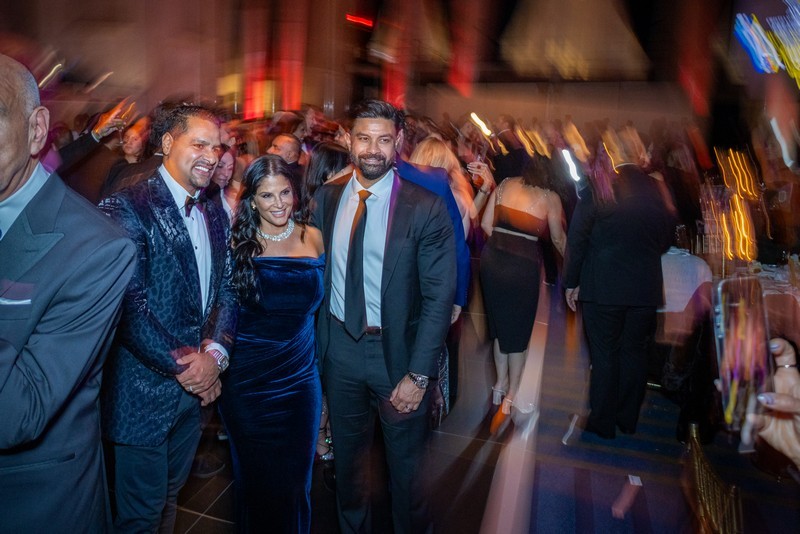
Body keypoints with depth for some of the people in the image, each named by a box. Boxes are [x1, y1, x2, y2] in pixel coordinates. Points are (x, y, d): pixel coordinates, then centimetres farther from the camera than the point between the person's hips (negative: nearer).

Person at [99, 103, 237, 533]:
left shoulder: (215, 217, 9)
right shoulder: (128, 207, -15)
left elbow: (225, 291, 8)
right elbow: (129, 304, -22)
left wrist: (216, 350, -8)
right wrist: (184, 363, -18)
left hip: (195, 384, 7)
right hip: (145, 390, -6)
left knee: (169, 498, 25)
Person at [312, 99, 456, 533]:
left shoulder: (426, 208, -14)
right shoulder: (326, 198, -1)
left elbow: (439, 297, -14)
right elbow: (317, 275, 3)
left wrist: (419, 374, -16)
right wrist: (314, 343, 0)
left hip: (397, 350, -3)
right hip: (339, 347, 4)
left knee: (406, 463, 17)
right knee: (347, 456, 23)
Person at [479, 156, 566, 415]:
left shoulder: (505, 184, 8)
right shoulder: (550, 197, -2)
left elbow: (486, 224, 6)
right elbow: (558, 239, 4)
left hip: (492, 258, 4)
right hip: (523, 264, -4)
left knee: (500, 322, 21)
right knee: (519, 328, 11)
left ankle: (500, 384, 33)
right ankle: (511, 395, 22)